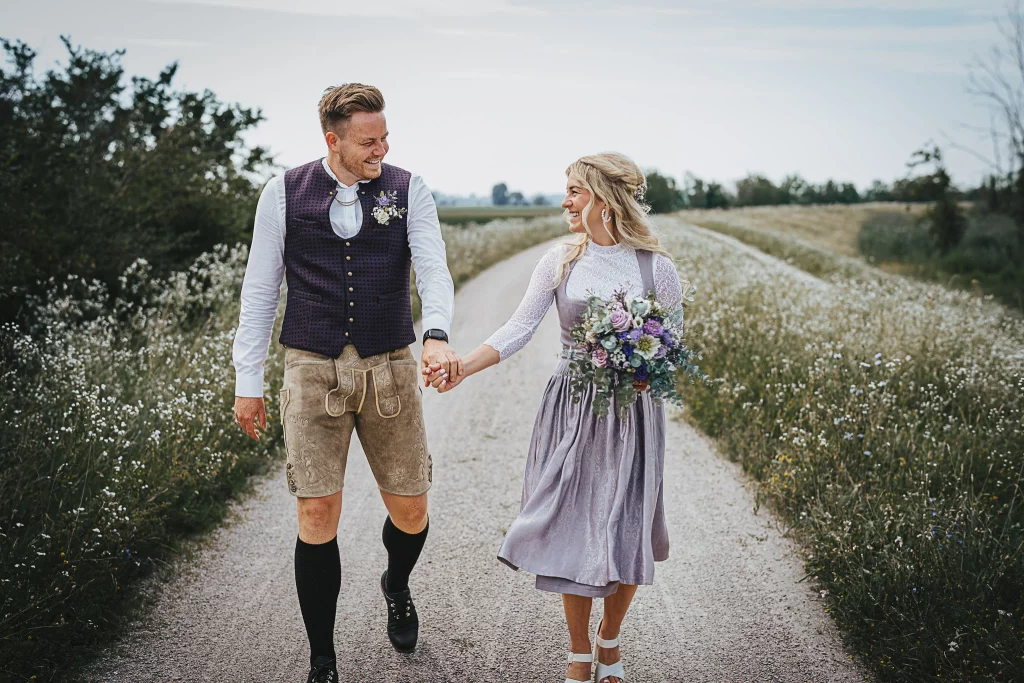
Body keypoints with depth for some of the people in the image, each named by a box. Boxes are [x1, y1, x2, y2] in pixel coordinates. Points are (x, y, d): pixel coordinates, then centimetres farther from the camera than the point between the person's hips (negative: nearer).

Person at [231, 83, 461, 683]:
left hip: (391, 368, 1)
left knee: (410, 508, 7)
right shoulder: (285, 194, 2)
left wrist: (437, 334, -31)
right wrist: (248, 380, 4)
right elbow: (260, 291, 6)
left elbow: (433, 267, -10)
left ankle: (398, 586, 44)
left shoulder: (408, 190, 2)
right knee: (317, 514, -3)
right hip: (313, 369, -1)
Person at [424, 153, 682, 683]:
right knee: (573, 529, 4)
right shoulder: (560, 260, 1)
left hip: (631, 415, -1)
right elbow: (519, 329, -5)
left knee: (625, 534, 4)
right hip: (570, 412, 2)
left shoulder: (654, 266, -4)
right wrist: (461, 367, -18)